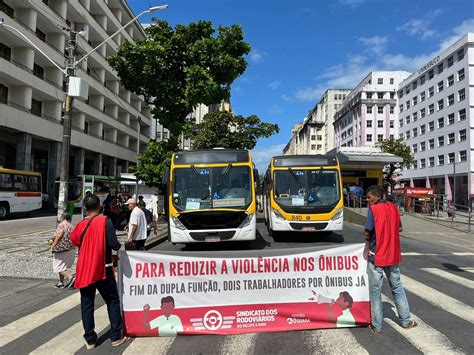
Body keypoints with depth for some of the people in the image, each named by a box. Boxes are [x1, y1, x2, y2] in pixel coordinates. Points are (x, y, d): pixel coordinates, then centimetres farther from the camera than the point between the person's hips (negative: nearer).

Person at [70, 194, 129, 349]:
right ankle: (116, 336, 13)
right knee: (112, 301, 10)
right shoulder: (105, 221, -12)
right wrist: (118, 246, 4)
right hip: (102, 269, -4)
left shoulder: (81, 225, 1)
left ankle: (90, 340, 16)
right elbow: (113, 244, -17)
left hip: (84, 270, 4)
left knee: (86, 304, 12)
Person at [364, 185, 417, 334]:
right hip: (393, 255, 6)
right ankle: (406, 320, 30)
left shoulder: (373, 209, -16)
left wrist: (368, 239, 0)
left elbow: (367, 232, -20)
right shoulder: (393, 207, 4)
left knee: (375, 291, 5)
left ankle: (376, 326, 12)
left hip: (376, 256, -6)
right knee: (397, 287, 20)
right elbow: (399, 229, 10)